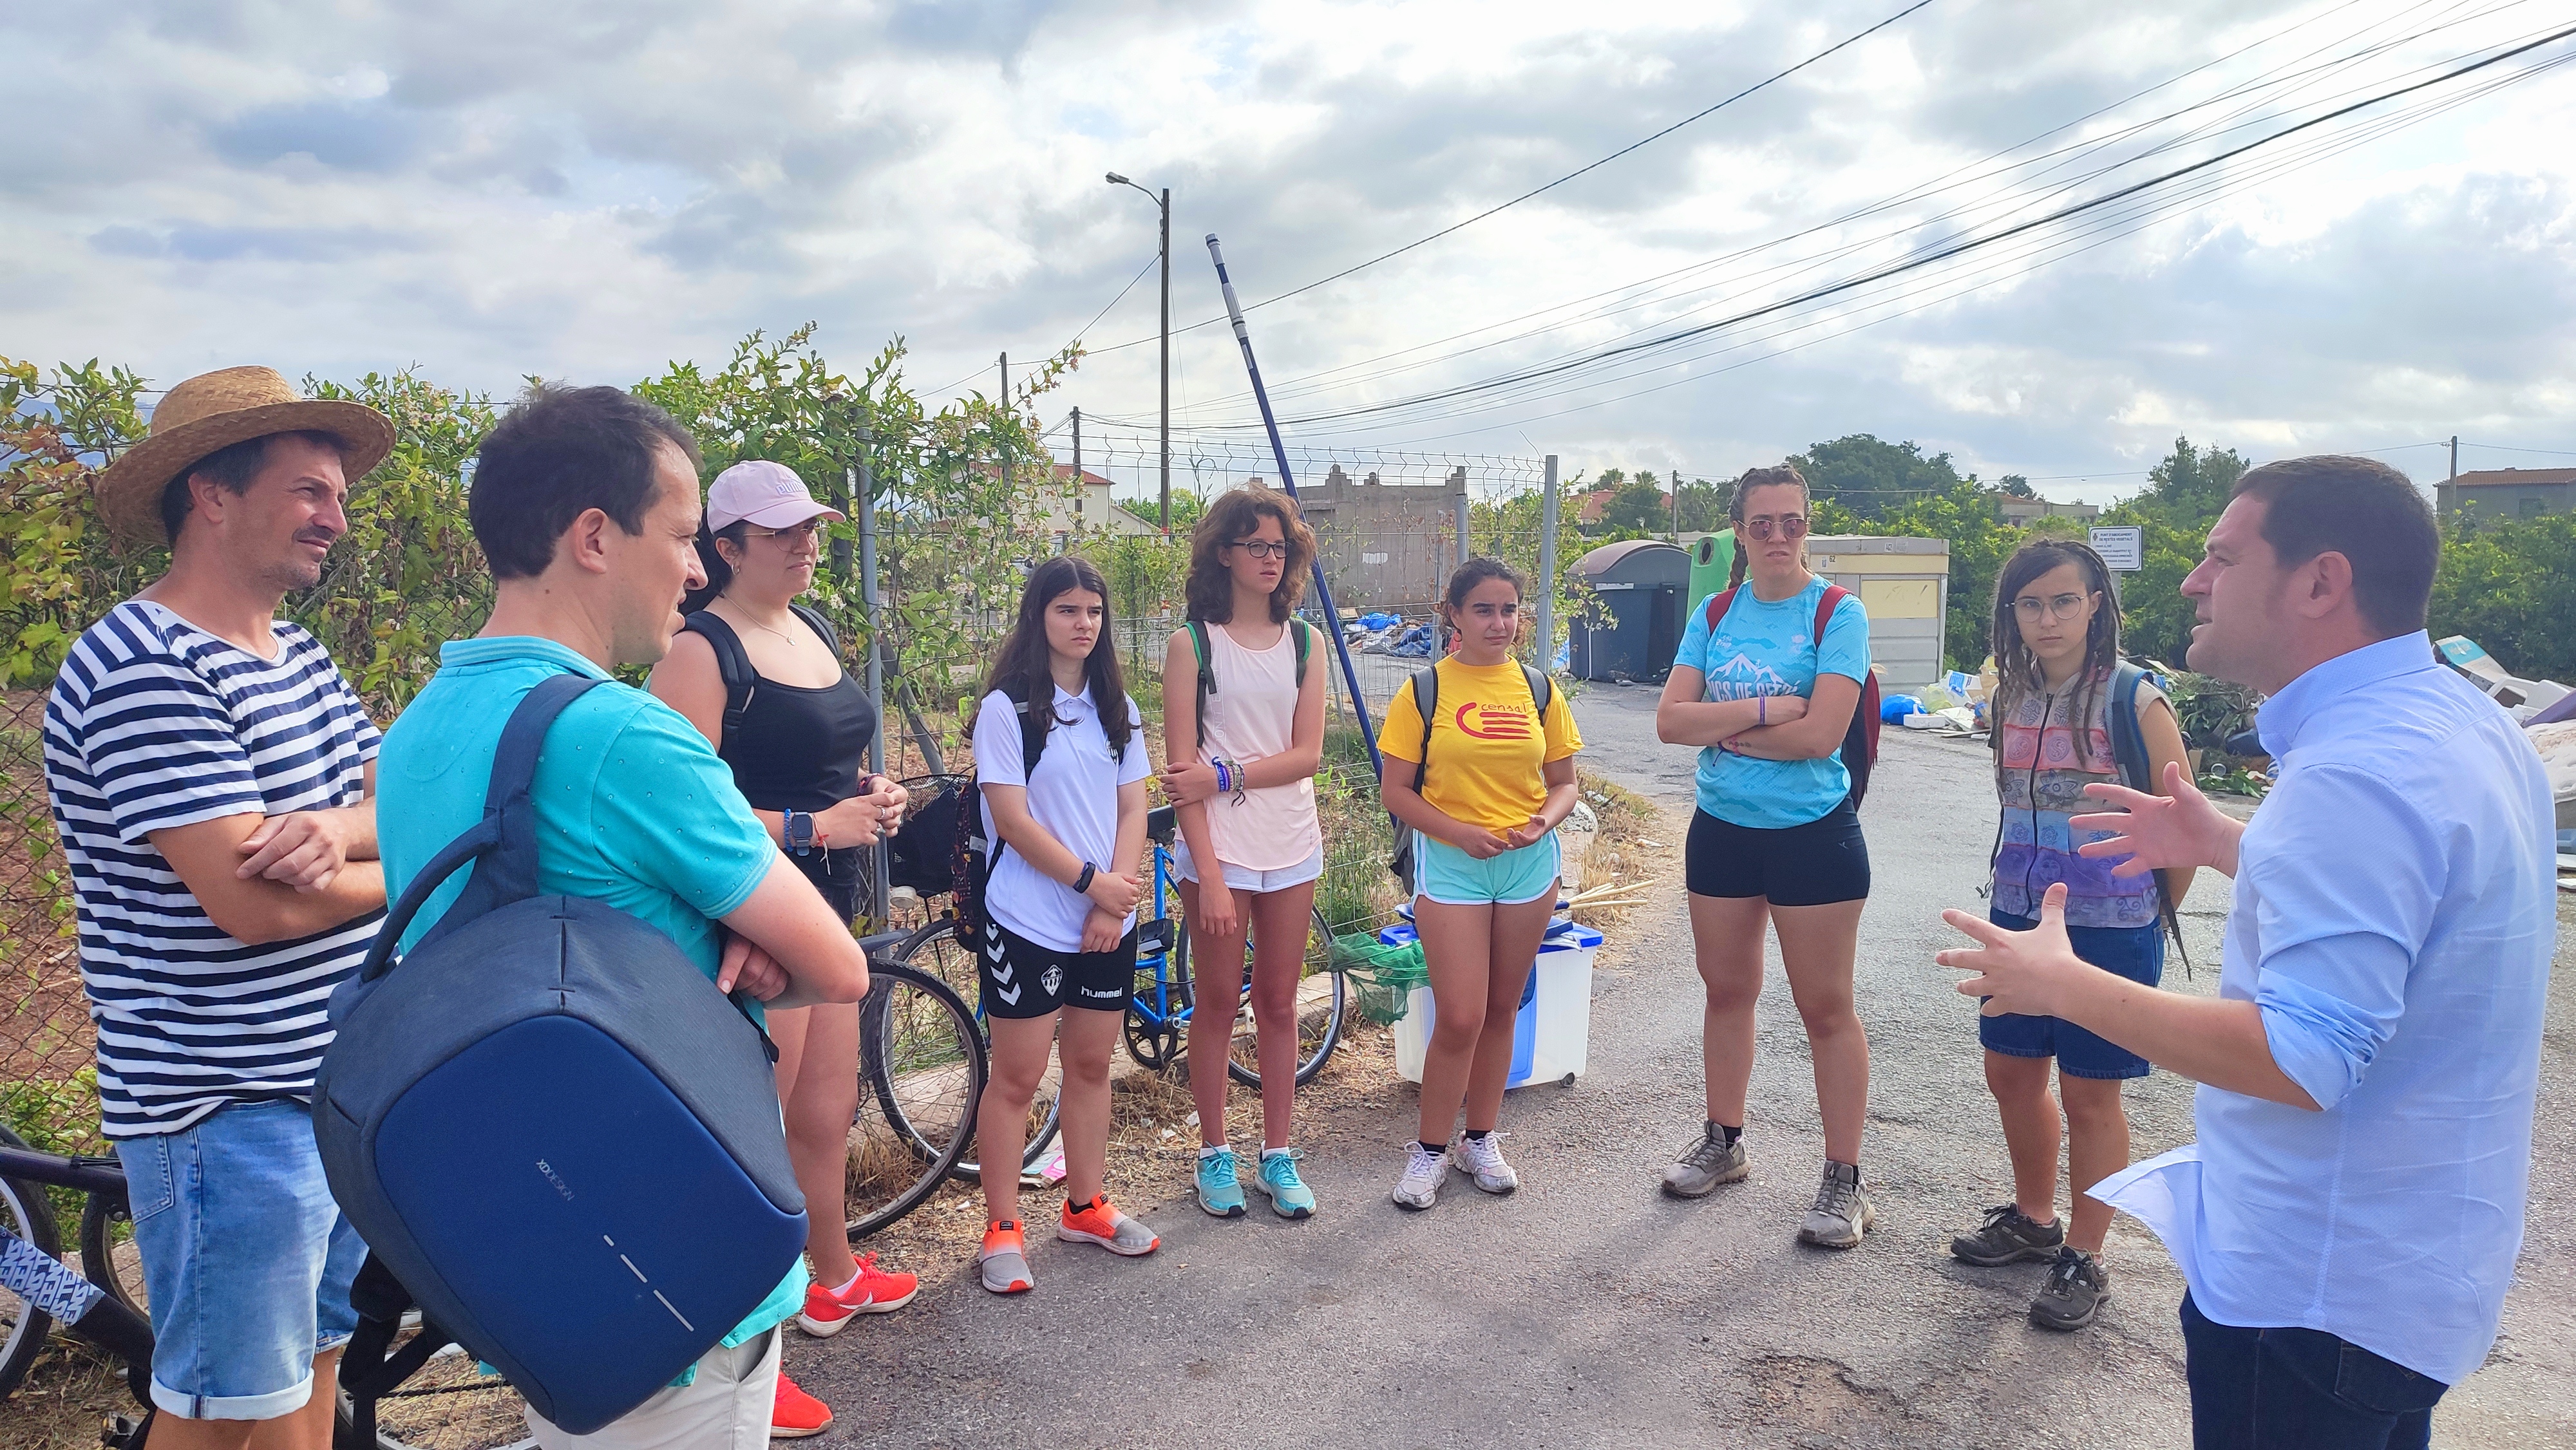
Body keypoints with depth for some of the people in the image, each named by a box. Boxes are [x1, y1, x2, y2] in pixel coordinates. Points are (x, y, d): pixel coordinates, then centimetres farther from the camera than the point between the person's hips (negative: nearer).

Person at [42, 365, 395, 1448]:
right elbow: (254, 902, -26)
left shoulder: (301, 657, 10)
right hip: (230, 1111, -8)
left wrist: (337, 830, -20)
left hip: (345, 1082, 8)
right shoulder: (142, 669, -19)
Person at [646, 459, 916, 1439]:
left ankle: (836, 1276, 42)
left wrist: (869, 795, 7)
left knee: (827, 1115, 22)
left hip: (825, 906, 9)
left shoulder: (811, 633, 13)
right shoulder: (701, 648, -14)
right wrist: (814, 826, -23)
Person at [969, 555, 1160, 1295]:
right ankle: (1002, 1227, 14)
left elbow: (1133, 810, 6)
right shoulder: (1006, 709, -8)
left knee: (1090, 1066, 14)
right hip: (1028, 922, -5)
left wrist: (1113, 901, -6)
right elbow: (1014, 821, -13)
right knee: (1018, 1076, 3)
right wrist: (1089, 880, -13)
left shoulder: (1117, 709, 10)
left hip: (1108, 923, 5)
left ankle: (1086, 1206, 29)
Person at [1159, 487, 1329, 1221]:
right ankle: (1214, 1153, 22)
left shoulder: (1304, 643, 6)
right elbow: (1183, 768, -10)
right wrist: (1209, 875, -15)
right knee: (1218, 1002, 7)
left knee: (1279, 1003, 11)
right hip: (1218, 849, -3)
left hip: (1292, 848, 3)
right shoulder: (1192, 643, -5)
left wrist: (1225, 776, -15)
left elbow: (1307, 754, -2)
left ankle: (1277, 1156, 22)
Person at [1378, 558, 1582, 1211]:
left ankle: (1481, 1139, 28)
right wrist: (1458, 831, -17)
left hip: (1528, 864, 4)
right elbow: (1396, 791, -5)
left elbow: (1563, 782, 11)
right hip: (1451, 865, -3)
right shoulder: (1424, 691, -4)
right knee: (1459, 1018, -7)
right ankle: (1430, 1150, 12)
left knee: (1502, 1010, 12)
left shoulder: (1540, 691, 6)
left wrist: (1545, 820, -10)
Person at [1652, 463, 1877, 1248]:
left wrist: (1721, 725, -11)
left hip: (1813, 835, -5)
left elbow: (1820, 734, -21)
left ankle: (1844, 1179, 15)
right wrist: (1764, 711, -18)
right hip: (1722, 829, 5)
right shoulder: (1715, 614, 3)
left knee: (1826, 1008, 3)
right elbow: (1670, 721, -7)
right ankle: (1723, 1141, 34)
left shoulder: (1839, 614, -10)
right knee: (1726, 989, 17)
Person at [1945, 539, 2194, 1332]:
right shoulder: (2012, 700, 4)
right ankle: (2033, 1219, 36)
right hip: (2019, 912, 6)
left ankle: (2084, 1259, 21)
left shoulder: (2135, 702, -14)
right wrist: (2027, 888, 15)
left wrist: (2152, 917, 3)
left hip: (2110, 928, -6)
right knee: (2011, 1072, 15)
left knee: (2089, 1092, 5)